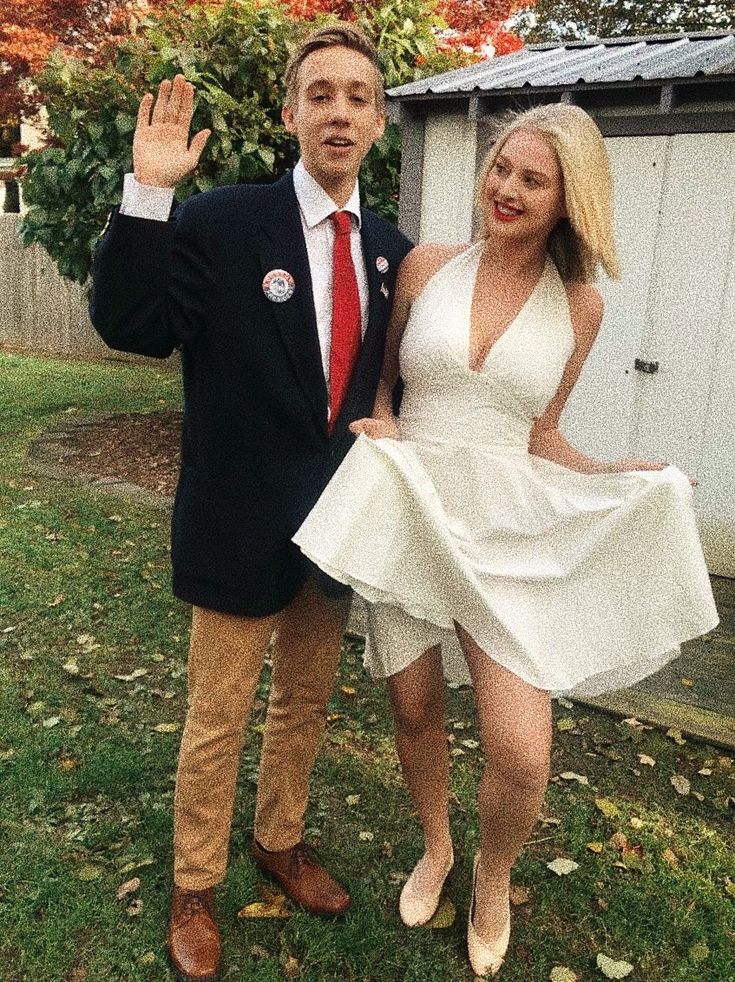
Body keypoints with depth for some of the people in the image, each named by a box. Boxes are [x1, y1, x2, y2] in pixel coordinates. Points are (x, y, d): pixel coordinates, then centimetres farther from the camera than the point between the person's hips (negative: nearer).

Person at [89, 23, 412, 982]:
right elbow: (129, 326, -16)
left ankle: (281, 840, 48)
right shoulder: (222, 222, -10)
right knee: (218, 717, 10)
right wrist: (148, 195, -25)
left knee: (307, 701, 22)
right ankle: (194, 889, 35)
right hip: (244, 519, -5)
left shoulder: (391, 249, 4)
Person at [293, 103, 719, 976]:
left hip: (507, 531, -1)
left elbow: (539, 439, 9)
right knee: (413, 706, 14)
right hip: (407, 513, 2)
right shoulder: (427, 266, 1)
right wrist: (382, 423, -7)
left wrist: (625, 476, -4)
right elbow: (379, 373, 13)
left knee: (521, 756, -8)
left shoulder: (577, 307, 1)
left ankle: (493, 873, 28)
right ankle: (435, 849, 46)